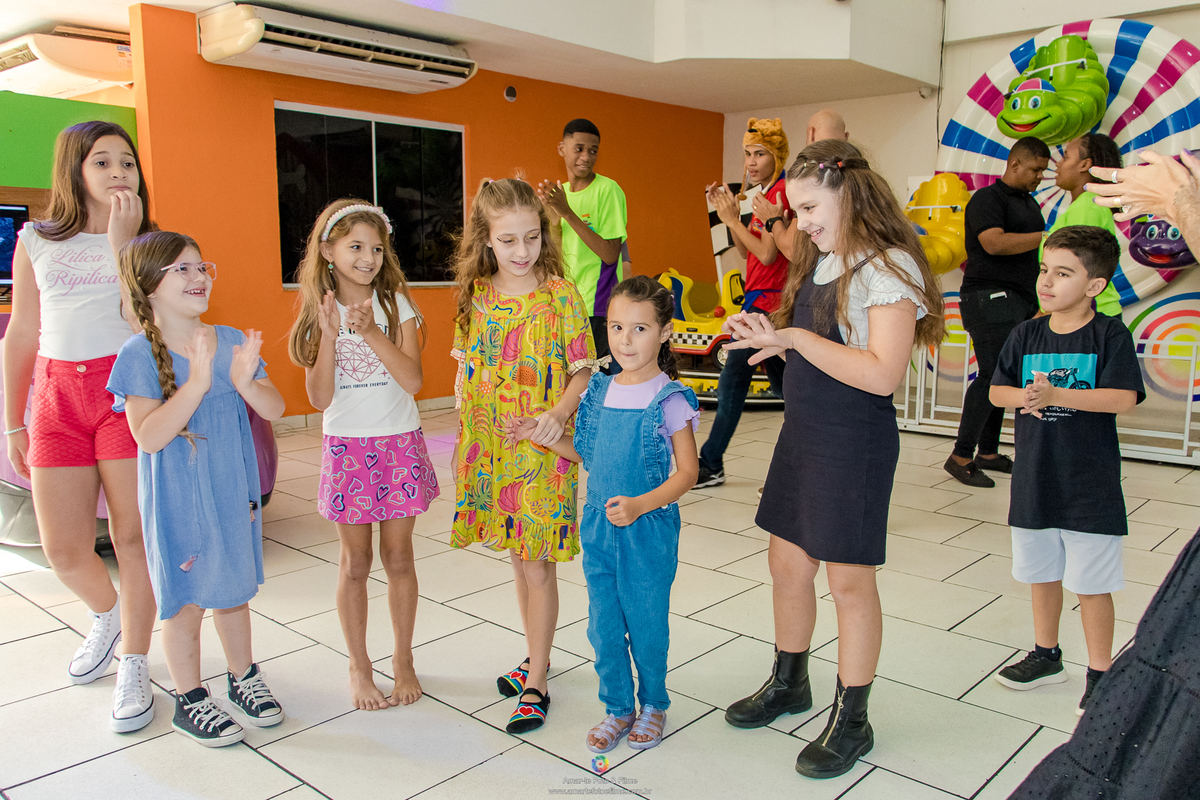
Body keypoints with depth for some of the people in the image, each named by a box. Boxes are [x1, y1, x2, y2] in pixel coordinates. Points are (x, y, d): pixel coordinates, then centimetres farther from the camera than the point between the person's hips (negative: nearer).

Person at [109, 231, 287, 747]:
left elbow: (275, 409, -4)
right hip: (176, 504, -4)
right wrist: (197, 383, -32)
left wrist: (246, 381, -25)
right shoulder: (140, 354, -14)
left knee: (234, 590, 19)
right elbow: (149, 437, -23)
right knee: (185, 602, 9)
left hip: (233, 494, 4)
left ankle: (243, 677, 39)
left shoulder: (232, 341, -1)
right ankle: (189, 700, 29)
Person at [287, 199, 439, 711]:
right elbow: (320, 398, -8)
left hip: (399, 443, 0)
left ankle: (403, 662, 24)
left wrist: (370, 331, -24)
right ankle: (359, 668, 24)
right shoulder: (319, 312, -1)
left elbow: (412, 380, -14)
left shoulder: (397, 304, -3)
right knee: (355, 562, 8)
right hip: (346, 446, 0)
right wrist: (329, 335, -18)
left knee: (397, 556, 8)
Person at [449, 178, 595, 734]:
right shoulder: (476, 295, 4)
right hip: (490, 448, 5)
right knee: (518, 558, 18)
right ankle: (536, 656, 36)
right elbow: (467, 366, 13)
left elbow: (583, 370, -8)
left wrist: (558, 413, -24)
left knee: (537, 563, 1)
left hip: (542, 450, -5)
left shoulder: (560, 295, -9)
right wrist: (465, 417, 9)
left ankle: (536, 684, 14)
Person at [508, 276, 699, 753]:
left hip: (649, 530, -5)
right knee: (603, 625, 12)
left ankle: (653, 705, 33)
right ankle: (618, 709, 31)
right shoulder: (599, 392, 4)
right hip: (598, 524, 5)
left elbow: (687, 472, -13)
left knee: (646, 624, 9)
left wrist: (640, 505, -25)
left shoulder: (670, 400, -13)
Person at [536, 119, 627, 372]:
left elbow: (610, 255, -17)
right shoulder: (560, 192, 11)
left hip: (597, 307, -6)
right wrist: (552, 216, -3)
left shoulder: (608, 190, -9)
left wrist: (567, 213, -20)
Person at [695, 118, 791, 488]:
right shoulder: (767, 193, 15)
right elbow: (748, 253, 15)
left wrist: (733, 219, -13)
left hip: (765, 301, -10)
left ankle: (709, 466, 5)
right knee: (784, 386, 14)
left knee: (732, 383, -5)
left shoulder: (780, 192, -13)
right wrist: (729, 215, 6)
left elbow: (767, 254, -19)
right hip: (761, 297, 10)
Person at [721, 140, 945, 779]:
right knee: (786, 562, 16)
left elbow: (882, 374, -25)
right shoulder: (820, 263, 10)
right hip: (801, 432, 8)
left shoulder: (888, 267, -16)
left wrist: (797, 337, -22)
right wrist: (773, 337, -3)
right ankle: (788, 683, 38)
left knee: (848, 579, 4)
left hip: (854, 441, -8)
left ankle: (850, 721, 23)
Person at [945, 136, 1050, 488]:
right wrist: (1046, 236, -17)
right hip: (990, 299, -9)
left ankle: (988, 452, 14)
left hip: (1021, 301, 9)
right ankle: (960, 457, -10)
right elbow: (995, 243, -21)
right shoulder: (987, 198, -5)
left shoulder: (1029, 203, 22)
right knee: (992, 375, -14)